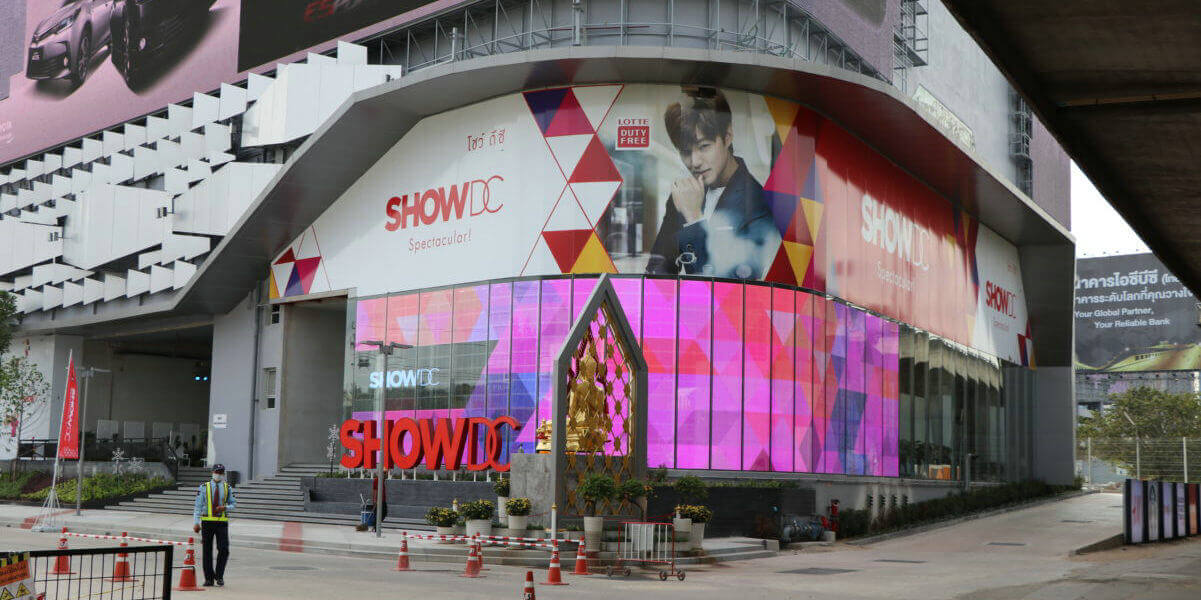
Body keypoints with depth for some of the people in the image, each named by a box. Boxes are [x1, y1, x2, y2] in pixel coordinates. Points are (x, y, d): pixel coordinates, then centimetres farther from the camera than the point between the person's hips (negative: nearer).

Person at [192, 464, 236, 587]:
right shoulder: (204, 487, 2)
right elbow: (198, 505, 1)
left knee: (224, 549, -10)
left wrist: (225, 507, -9)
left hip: (222, 522, 1)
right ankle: (209, 578, 13)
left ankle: (219, 576, 6)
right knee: (207, 550, 4)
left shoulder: (228, 488, 8)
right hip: (207, 521, -1)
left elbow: (234, 503, 14)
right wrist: (196, 522, -5)